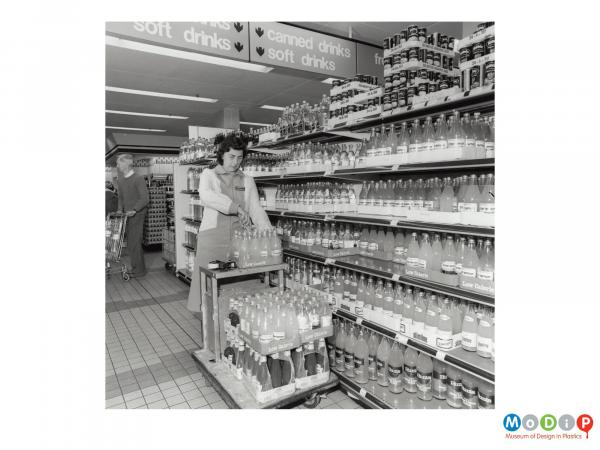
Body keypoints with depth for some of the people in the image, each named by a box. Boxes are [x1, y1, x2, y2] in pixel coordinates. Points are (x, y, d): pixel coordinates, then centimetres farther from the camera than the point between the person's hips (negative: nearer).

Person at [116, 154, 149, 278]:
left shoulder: (139, 179, -10)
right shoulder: (120, 180, 12)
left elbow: (145, 198, -15)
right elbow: (121, 198, 20)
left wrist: (134, 210, -24)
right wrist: (120, 211, 7)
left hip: (137, 215, -7)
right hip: (127, 215, 7)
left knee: (134, 243, -5)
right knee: (130, 243, 9)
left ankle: (139, 270, 5)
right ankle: (136, 267, 20)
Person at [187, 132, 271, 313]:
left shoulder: (247, 181, 12)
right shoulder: (208, 175, 6)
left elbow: (256, 210, 4)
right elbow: (206, 196, -16)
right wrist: (236, 208, -28)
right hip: (213, 237, -1)